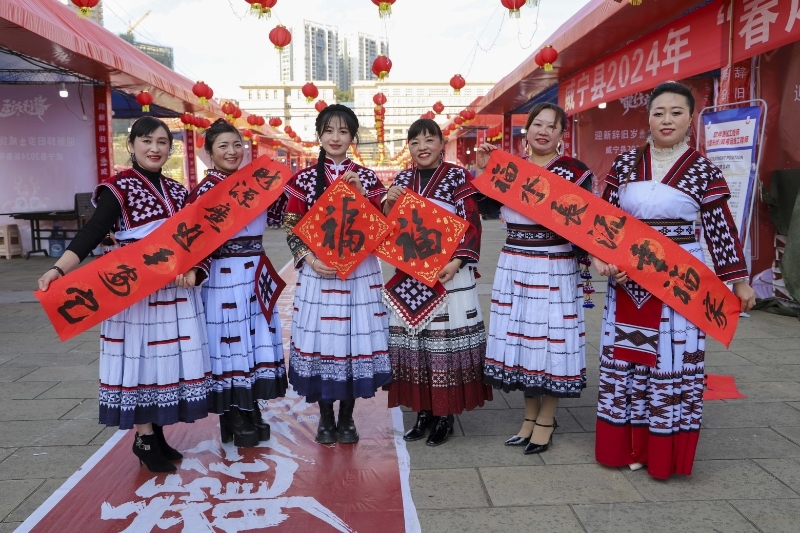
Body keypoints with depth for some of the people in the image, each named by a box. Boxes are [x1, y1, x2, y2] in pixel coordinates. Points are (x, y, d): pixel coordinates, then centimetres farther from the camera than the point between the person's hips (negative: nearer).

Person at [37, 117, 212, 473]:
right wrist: (59, 269, -30)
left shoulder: (178, 191, 12)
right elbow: (91, 234, -15)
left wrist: (193, 269, -11)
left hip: (176, 290, 6)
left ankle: (157, 433, 23)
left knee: (169, 359, 10)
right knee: (140, 360, 0)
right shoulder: (119, 188, -5)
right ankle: (143, 439, 13)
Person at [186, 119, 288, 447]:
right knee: (231, 341, 2)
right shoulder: (207, 189, -8)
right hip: (225, 275, -6)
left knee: (256, 339, 11)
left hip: (256, 272, 7)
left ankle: (252, 411, 25)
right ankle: (233, 418, 16)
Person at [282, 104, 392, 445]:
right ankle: (325, 418, 22)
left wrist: (361, 193, -9)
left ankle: (347, 417, 22)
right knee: (320, 338, 3)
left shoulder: (366, 178, 6)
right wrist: (310, 259, -14)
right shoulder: (304, 179, 3)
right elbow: (291, 229, 2)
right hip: (317, 271, 0)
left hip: (360, 271, 1)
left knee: (354, 337, 4)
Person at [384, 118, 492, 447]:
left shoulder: (458, 177, -2)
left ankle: (445, 416, 13)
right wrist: (388, 204, -6)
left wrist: (456, 263, -19)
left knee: (446, 338, -2)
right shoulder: (402, 180, 12)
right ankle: (423, 411, 21)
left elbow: (472, 225, -8)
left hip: (448, 273, -4)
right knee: (412, 338, 7)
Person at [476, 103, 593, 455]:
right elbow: (488, 206, 7)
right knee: (518, 336, 10)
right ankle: (530, 414, 27)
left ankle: (546, 420, 19)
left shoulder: (575, 171, -3)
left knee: (550, 337, 2)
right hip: (514, 266, 5)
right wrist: (482, 171, -2)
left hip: (554, 268, -4)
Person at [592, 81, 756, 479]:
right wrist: (602, 258, -9)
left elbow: (721, 230, 0)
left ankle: (663, 452, 20)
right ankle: (625, 445, 25)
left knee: (672, 362, 4)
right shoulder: (625, 164, 5)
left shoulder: (703, 171, -1)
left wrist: (739, 281, 0)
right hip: (626, 279, 3)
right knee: (624, 358, 9)